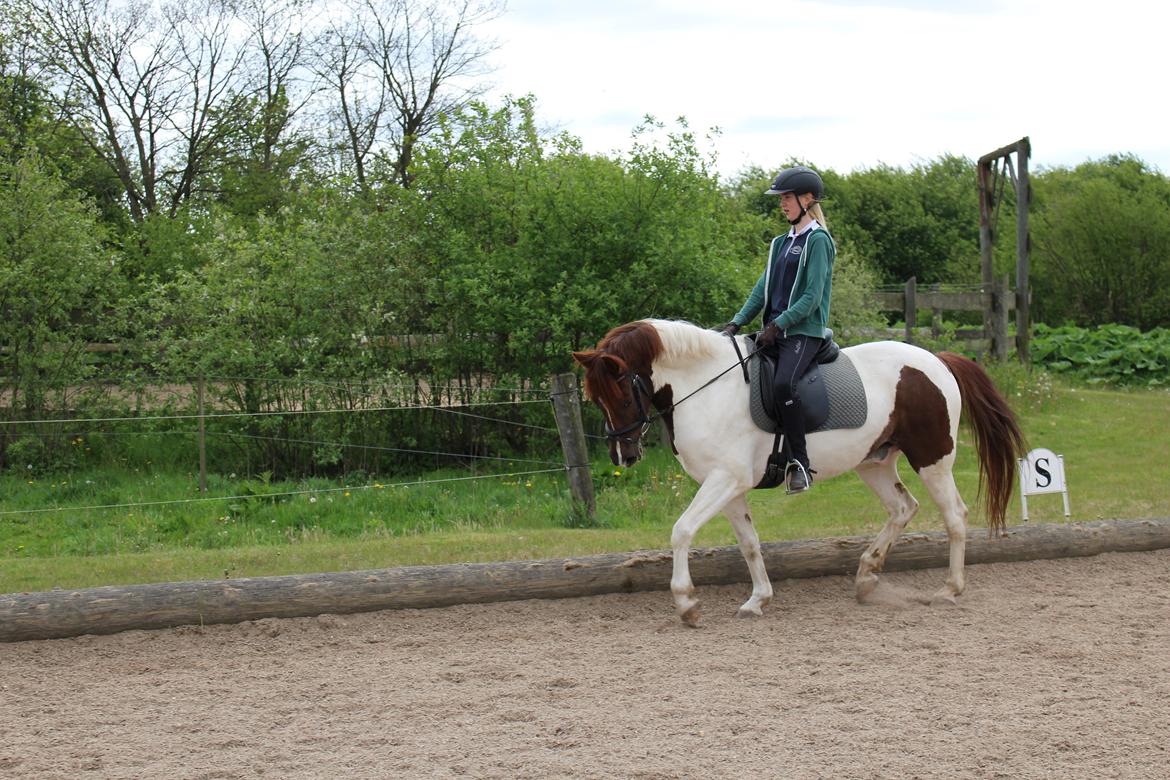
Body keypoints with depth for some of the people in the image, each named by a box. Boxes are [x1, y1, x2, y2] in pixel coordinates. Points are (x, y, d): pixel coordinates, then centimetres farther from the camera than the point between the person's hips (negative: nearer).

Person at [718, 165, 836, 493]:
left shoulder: (817, 241, -6)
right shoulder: (783, 242, 19)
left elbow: (812, 297, -14)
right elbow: (763, 288, 17)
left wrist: (778, 325, -19)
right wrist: (737, 322, 5)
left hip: (804, 331, -9)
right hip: (775, 331, 9)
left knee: (784, 383, -32)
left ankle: (800, 463, -27)